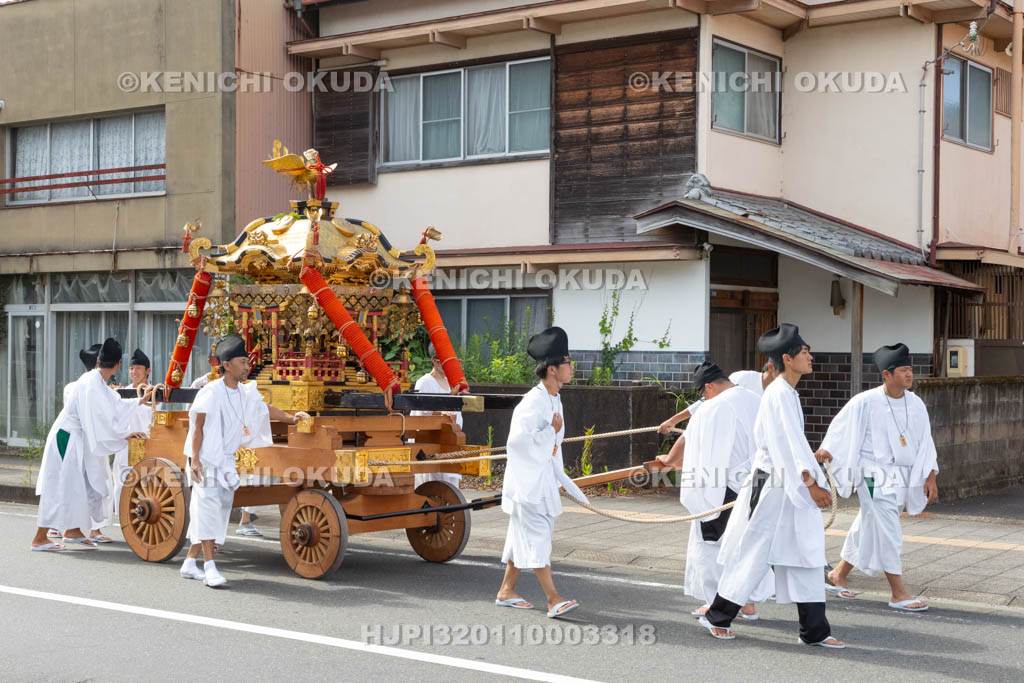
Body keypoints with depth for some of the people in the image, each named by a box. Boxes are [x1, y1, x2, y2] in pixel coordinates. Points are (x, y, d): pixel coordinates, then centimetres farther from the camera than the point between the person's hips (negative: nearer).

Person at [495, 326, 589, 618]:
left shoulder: (554, 400, 13)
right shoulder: (533, 401, -19)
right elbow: (519, 439, -28)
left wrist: (561, 479, 23)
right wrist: (552, 430, -19)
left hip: (543, 479, 10)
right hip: (527, 480, -10)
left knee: (524, 536, 15)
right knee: (537, 537, -9)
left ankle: (506, 590, 24)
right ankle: (553, 600, -10)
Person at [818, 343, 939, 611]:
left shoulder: (915, 404, 4)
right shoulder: (865, 402, -11)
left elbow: (925, 442, 9)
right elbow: (840, 431, -4)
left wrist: (930, 478, 4)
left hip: (901, 476, 6)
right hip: (875, 476, -6)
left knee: (868, 528, 15)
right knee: (888, 533, -8)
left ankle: (838, 575, 31)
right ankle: (899, 594, -1)